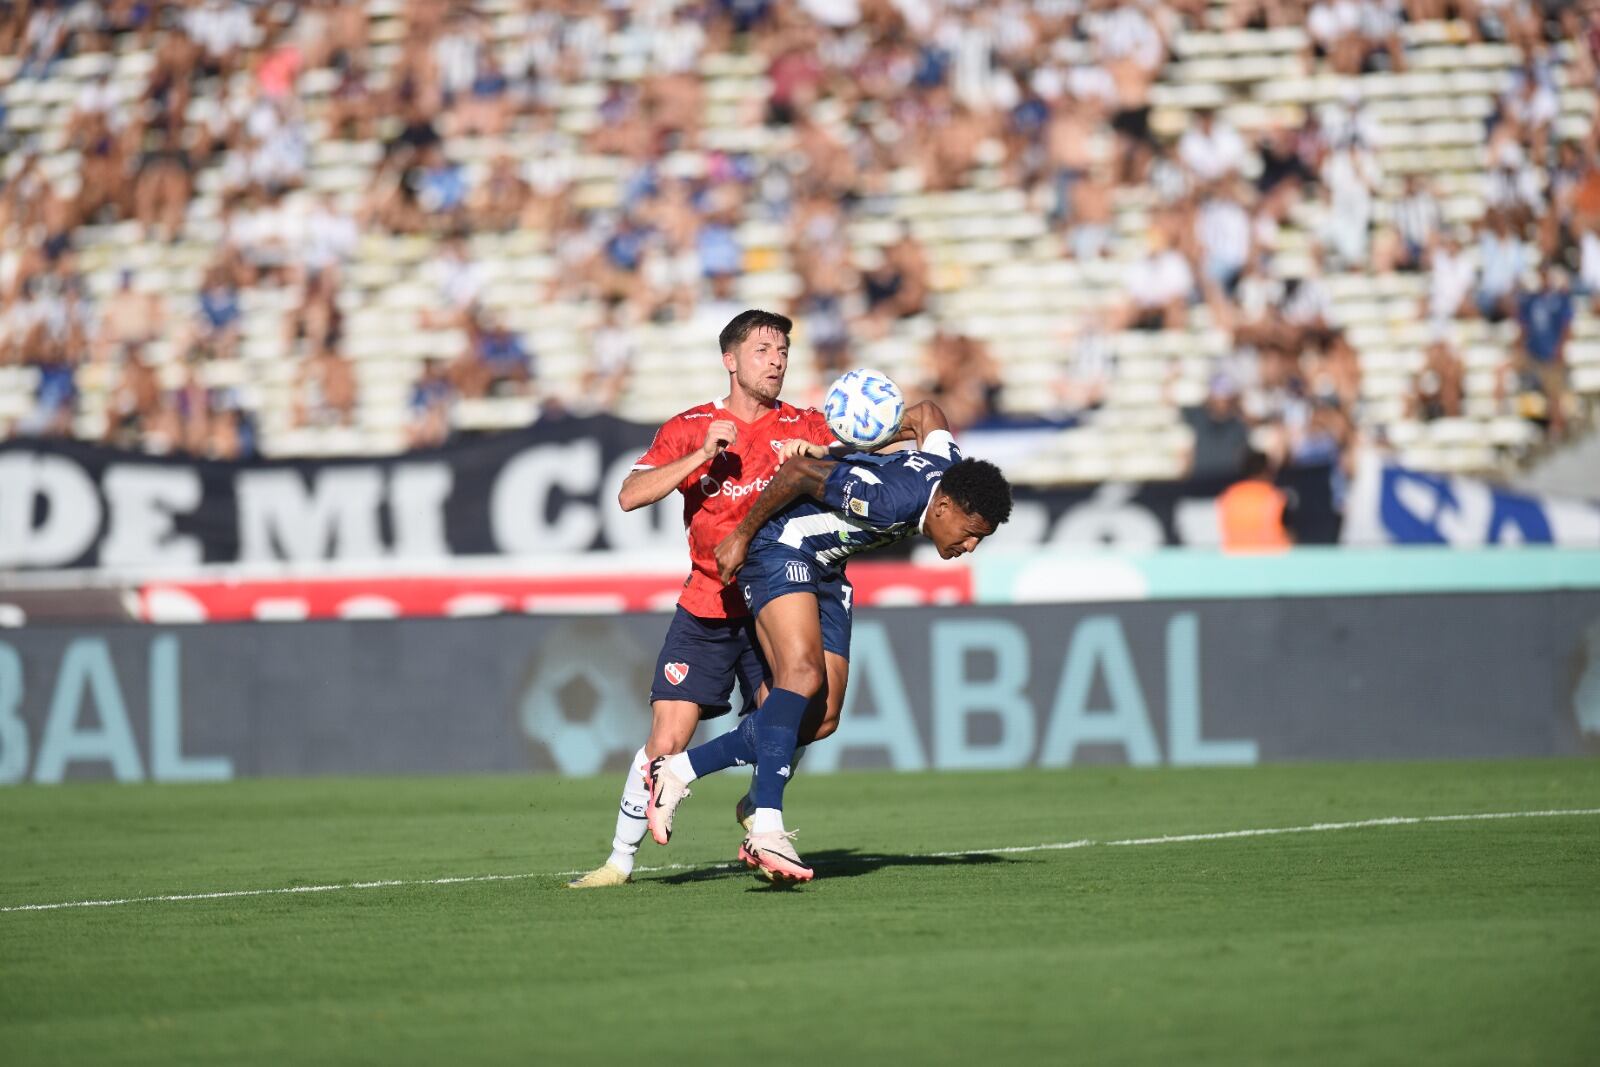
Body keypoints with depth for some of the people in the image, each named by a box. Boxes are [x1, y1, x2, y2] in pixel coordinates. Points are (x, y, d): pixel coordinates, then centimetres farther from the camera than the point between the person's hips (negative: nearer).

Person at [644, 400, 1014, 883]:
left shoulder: (952, 469, -8)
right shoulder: (890, 500, -33)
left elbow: (927, 412, 11)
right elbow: (798, 472, -26)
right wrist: (741, 537, -15)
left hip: (825, 567, 9)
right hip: (780, 548, -9)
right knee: (803, 671, -30)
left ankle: (677, 772, 4)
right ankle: (766, 831, -39)